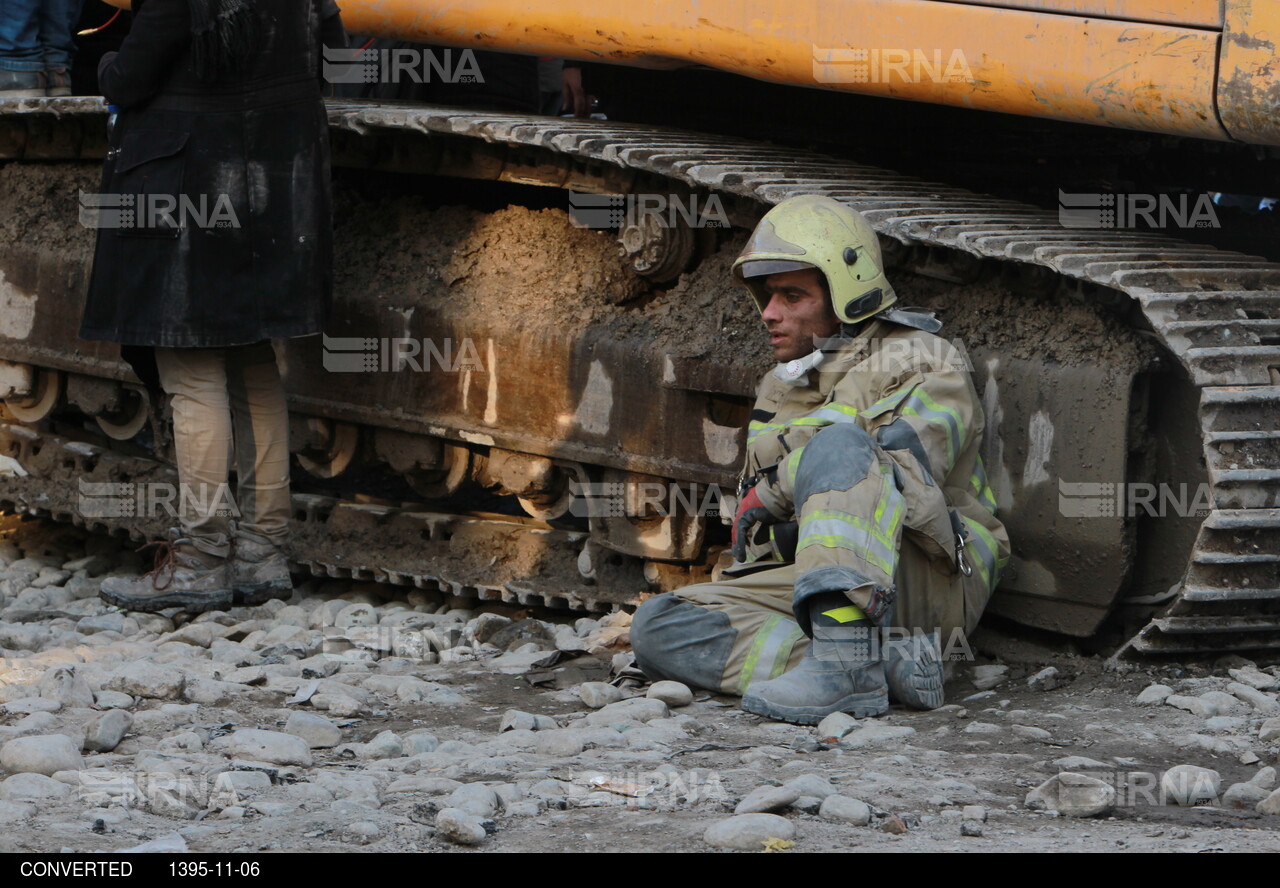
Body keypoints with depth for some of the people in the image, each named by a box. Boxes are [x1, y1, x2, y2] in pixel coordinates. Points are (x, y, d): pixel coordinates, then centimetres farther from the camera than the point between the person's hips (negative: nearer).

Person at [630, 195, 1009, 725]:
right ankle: (882, 659, -27)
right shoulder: (779, 392, 24)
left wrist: (775, 490, -10)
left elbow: (902, 476, -18)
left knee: (837, 448, -31)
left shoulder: (922, 365, 1)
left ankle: (848, 663, -46)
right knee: (658, 627, -15)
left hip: (928, 580, -7)